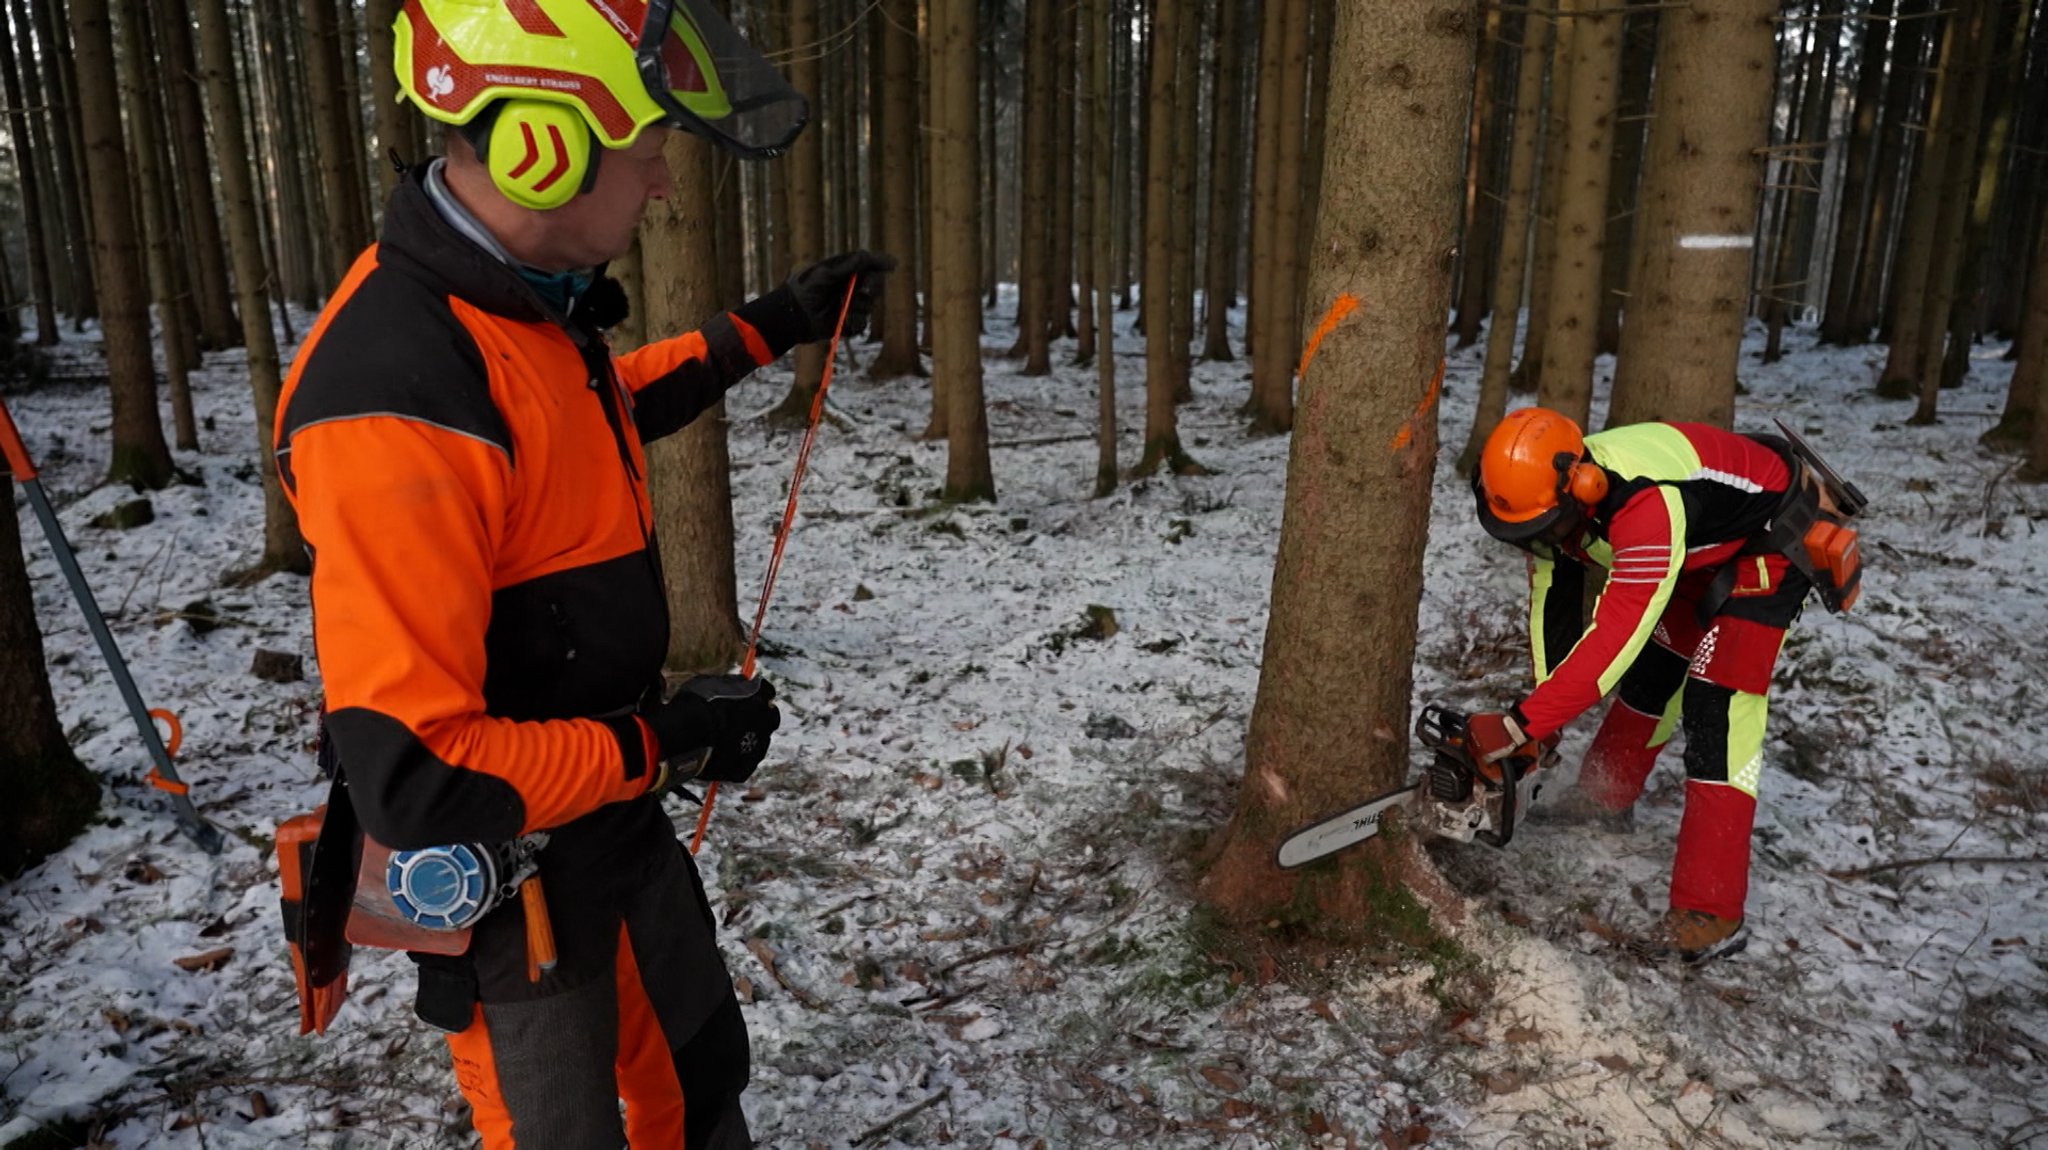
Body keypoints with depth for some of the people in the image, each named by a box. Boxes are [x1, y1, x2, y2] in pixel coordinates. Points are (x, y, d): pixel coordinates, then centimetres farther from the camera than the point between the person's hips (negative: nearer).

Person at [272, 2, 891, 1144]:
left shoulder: (530, 300, -4)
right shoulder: (395, 404, -34)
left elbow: (610, 407, 21)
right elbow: (417, 780, -33)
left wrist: (769, 328, 19)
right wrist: (663, 742, -22)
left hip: (617, 819, 8)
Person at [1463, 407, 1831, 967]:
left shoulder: (1646, 505, -42)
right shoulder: (1550, 497, -17)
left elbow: (1613, 639, -44)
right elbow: (1553, 612, -9)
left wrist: (1519, 726, -44)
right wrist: (1544, 711, -12)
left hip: (1770, 538, -8)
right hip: (1702, 546, 8)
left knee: (1718, 701, -16)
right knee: (1655, 663, 17)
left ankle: (1711, 916, -15)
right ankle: (1605, 798, 40)